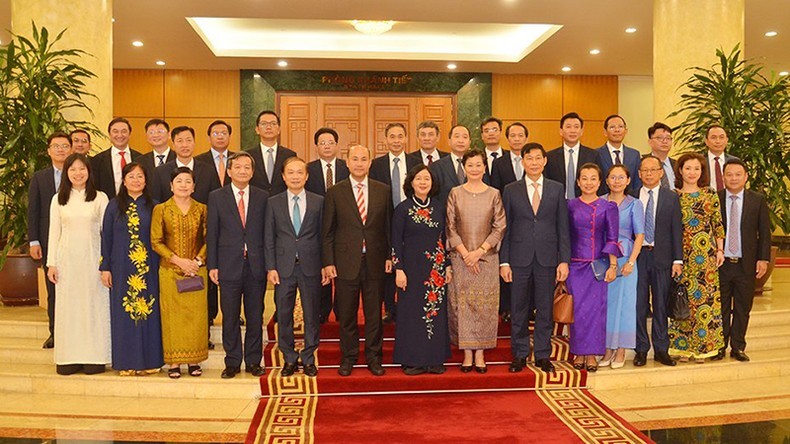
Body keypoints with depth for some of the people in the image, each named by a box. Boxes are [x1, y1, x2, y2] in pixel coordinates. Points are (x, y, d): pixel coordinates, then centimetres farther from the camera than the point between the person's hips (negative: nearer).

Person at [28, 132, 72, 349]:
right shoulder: (39, 178, 9)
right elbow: (32, 211, 7)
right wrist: (33, 241, 0)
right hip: (49, 241, 2)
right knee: (53, 288, 7)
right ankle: (55, 333, 16)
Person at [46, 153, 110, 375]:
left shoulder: (100, 198, 2)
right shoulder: (58, 199, 8)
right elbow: (54, 232, 8)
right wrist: (51, 263, 3)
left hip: (92, 258, -1)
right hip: (67, 259, 2)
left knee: (93, 304, 1)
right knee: (67, 306, 4)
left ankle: (94, 358, 9)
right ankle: (69, 358, 11)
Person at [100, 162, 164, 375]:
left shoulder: (153, 206, 4)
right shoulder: (114, 206, 6)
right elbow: (106, 237, 6)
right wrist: (105, 268, 1)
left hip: (148, 268, 0)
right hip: (122, 269, 0)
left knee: (148, 312, 2)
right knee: (123, 314, 3)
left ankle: (148, 360, 12)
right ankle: (126, 362, 12)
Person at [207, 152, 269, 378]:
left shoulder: (262, 197, 6)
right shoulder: (217, 197, 4)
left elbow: (267, 232, 5)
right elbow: (212, 233, 3)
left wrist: (269, 264, 0)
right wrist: (212, 265, -2)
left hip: (256, 265, 1)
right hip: (229, 265, -1)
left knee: (255, 317, 8)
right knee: (230, 317, 6)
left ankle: (253, 361, 19)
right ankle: (232, 362, 18)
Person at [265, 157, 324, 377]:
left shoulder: (318, 202, 4)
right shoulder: (273, 203, 5)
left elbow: (323, 235, 4)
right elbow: (268, 238, 4)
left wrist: (325, 265, -1)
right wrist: (271, 267, -3)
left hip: (311, 266, 0)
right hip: (283, 266, 1)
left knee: (312, 314, 6)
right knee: (284, 315, 6)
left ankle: (308, 358, 20)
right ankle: (289, 358, 21)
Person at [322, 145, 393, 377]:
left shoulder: (383, 191, 5)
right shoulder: (335, 192, 1)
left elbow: (389, 226, 8)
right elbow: (327, 231, 1)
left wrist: (389, 256, 2)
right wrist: (328, 262, -4)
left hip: (375, 261, 1)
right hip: (345, 262, -1)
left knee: (374, 313, 9)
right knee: (346, 314, 8)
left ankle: (374, 357, 23)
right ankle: (348, 358, 23)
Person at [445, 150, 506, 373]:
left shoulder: (494, 194, 3)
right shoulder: (455, 194, 3)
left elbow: (500, 228, 0)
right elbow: (450, 227, 1)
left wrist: (480, 251, -10)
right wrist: (465, 253, -8)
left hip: (487, 257, 0)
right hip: (460, 257, 0)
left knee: (485, 305, 1)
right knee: (462, 303, 1)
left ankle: (480, 353, 11)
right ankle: (467, 353, 10)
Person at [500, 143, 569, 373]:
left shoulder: (557, 189, 6)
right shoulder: (510, 190, 5)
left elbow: (563, 227, 4)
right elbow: (505, 228, 3)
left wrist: (564, 260, -2)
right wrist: (503, 261, -3)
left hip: (547, 259, 0)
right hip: (519, 259, 0)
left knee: (545, 310, 7)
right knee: (518, 310, 6)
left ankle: (543, 355, 19)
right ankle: (520, 355, 18)